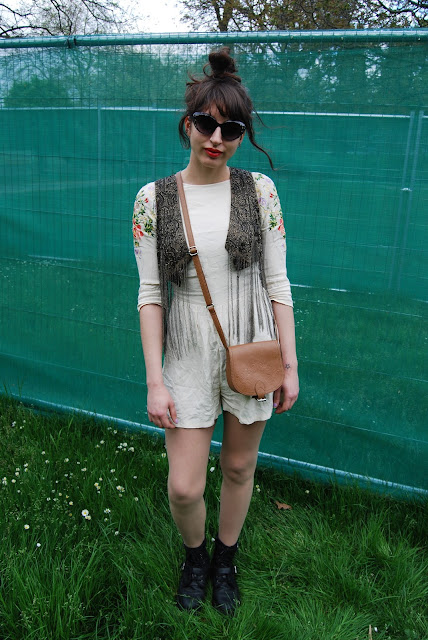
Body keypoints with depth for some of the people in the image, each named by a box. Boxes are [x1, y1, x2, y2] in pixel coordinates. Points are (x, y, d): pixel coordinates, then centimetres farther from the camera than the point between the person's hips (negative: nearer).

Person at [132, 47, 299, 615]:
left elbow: (277, 282, -1)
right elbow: (150, 293, -4)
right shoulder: (153, 198, -4)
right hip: (189, 354, 0)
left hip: (252, 349, 1)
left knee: (239, 467, 16)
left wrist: (291, 366, -1)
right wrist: (155, 380, -7)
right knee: (184, 488, 2)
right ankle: (194, 555, 38)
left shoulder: (259, 190, -3)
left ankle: (225, 560, 45)